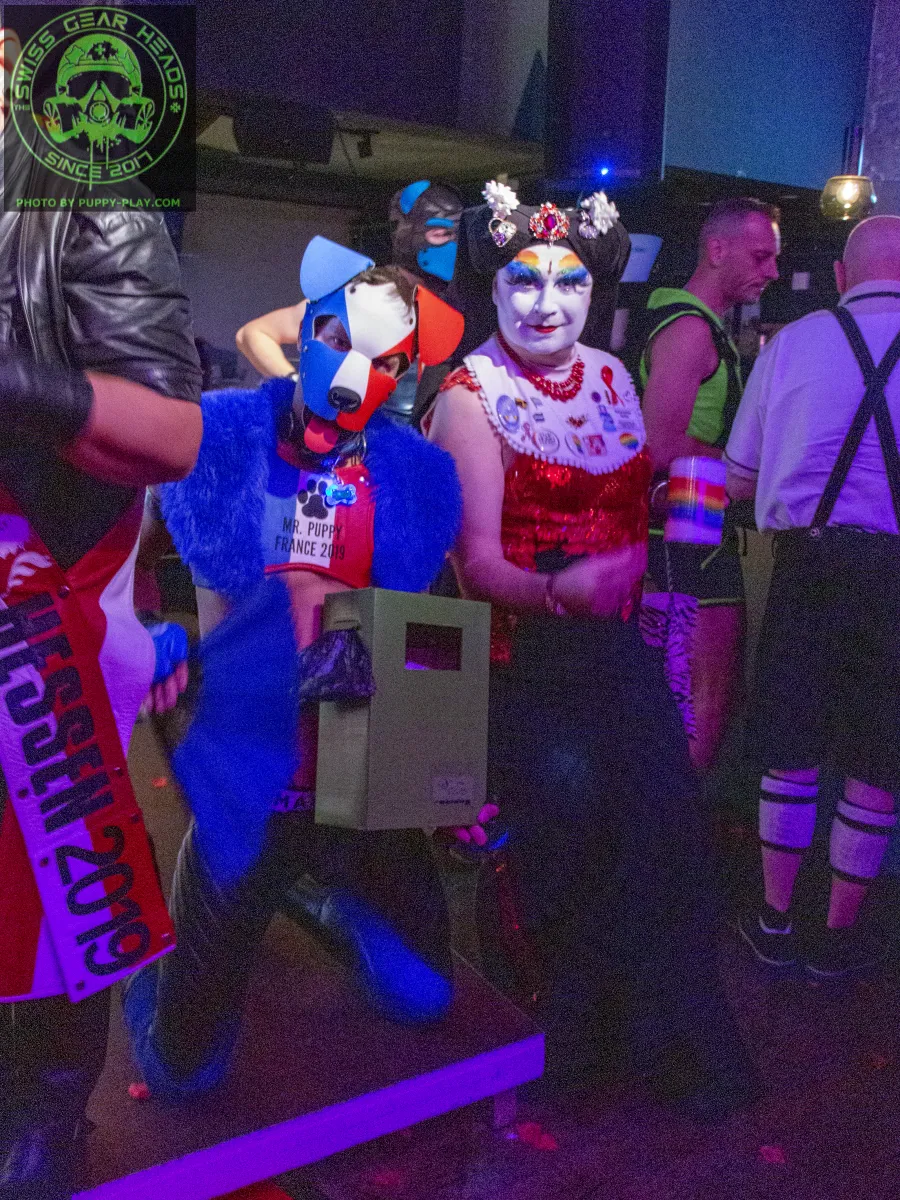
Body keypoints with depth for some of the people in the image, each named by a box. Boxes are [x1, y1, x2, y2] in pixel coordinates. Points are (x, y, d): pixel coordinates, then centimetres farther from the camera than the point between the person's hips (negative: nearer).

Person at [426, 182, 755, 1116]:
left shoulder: (610, 378, 13)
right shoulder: (470, 395, -3)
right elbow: (479, 562, -12)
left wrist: (622, 572, -1)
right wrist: (560, 591, -29)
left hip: (610, 633, 4)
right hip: (516, 642, -4)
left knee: (657, 781, -17)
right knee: (566, 778, -25)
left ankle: (673, 1021, 0)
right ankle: (567, 1001, 0)